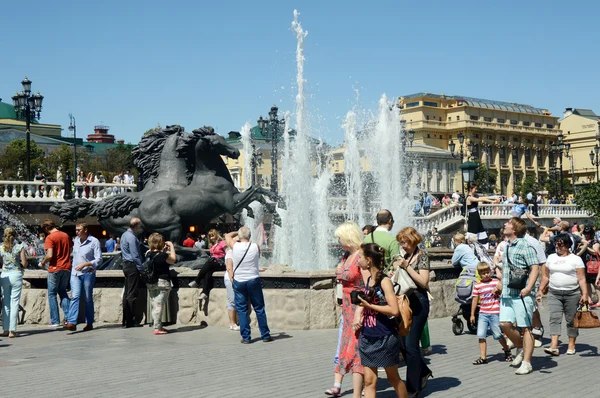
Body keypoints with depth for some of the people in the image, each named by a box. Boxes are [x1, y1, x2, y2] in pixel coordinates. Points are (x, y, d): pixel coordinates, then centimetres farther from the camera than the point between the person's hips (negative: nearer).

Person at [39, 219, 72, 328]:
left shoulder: (50, 237, -11)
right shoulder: (66, 235, 9)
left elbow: (49, 255, -19)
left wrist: (42, 263, -2)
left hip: (55, 268, -6)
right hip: (66, 267, 6)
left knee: (52, 294, 5)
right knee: (63, 292, 18)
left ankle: (55, 321, 4)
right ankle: (68, 317, 8)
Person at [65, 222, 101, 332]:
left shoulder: (94, 242, -8)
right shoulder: (76, 240, 10)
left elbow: (99, 260, -11)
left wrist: (84, 264, -19)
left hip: (88, 273, -4)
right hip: (75, 273, 4)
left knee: (88, 299, 5)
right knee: (75, 297, -10)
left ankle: (89, 323, 15)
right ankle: (72, 323, -18)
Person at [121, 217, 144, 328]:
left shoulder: (125, 235, 14)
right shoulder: (132, 237, -17)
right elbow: (135, 255, -20)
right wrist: (141, 268, -16)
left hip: (126, 264, 10)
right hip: (132, 266, -10)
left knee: (127, 293, 12)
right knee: (132, 294, -8)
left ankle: (126, 320, 16)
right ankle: (130, 321, -7)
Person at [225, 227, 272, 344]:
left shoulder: (235, 246, -8)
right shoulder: (255, 247, -7)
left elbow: (227, 236, 12)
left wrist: (238, 233, 26)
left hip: (238, 282, 0)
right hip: (254, 280, 0)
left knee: (242, 310, 7)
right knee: (259, 309, 8)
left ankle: (246, 337, 6)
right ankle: (265, 335, 13)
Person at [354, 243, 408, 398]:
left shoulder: (384, 281, -15)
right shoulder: (368, 280, 7)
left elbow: (394, 310, -23)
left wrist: (369, 305, -20)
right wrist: (360, 311, -1)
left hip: (385, 338, -7)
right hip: (367, 338, 7)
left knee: (393, 378, 10)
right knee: (369, 380, 5)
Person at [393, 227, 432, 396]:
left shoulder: (421, 255, -7)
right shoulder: (404, 256, 13)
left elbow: (423, 282, -15)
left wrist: (407, 267, -18)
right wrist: (396, 269, -2)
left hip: (418, 303, -7)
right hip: (405, 302, 7)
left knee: (411, 345, -5)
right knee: (403, 343, 8)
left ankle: (413, 387, 6)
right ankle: (423, 372, 29)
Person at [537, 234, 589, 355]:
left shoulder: (576, 259, 0)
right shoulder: (551, 257, 12)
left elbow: (581, 278, -4)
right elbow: (546, 276, 16)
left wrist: (585, 294, -12)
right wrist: (540, 290, 10)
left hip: (572, 294, -3)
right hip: (554, 294, 3)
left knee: (571, 319, 5)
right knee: (554, 318, -9)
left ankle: (571, 345, 18)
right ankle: (554, 346, -16)